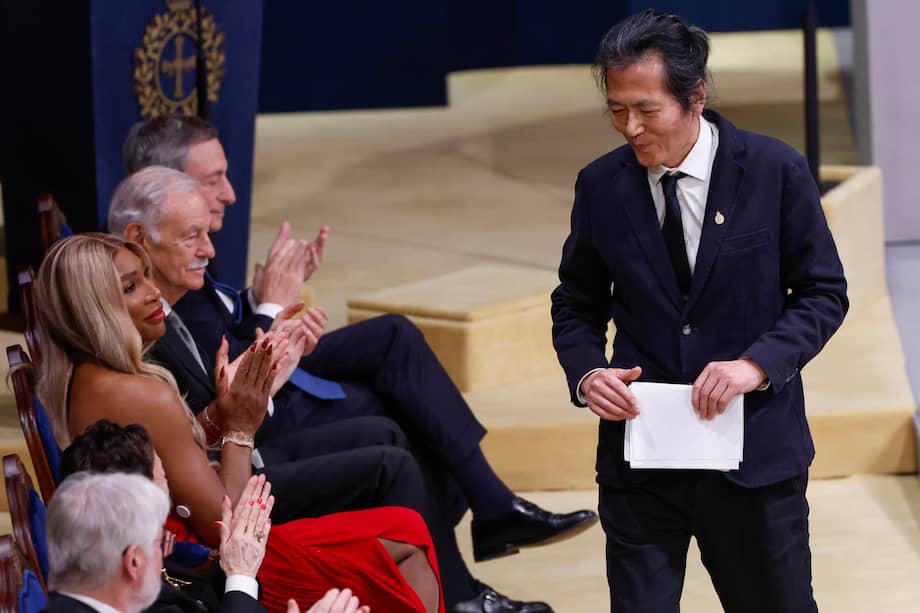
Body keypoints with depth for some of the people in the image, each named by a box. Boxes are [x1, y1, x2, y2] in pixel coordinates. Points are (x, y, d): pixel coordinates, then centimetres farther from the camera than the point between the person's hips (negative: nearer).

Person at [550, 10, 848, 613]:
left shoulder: (775, 169, -5)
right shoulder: (601, 185, 1)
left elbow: (824, 292, 0)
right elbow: (577, 306, 12)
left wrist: (758, 363, -17)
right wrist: (586, 373, -10)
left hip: (756, 451, -1)